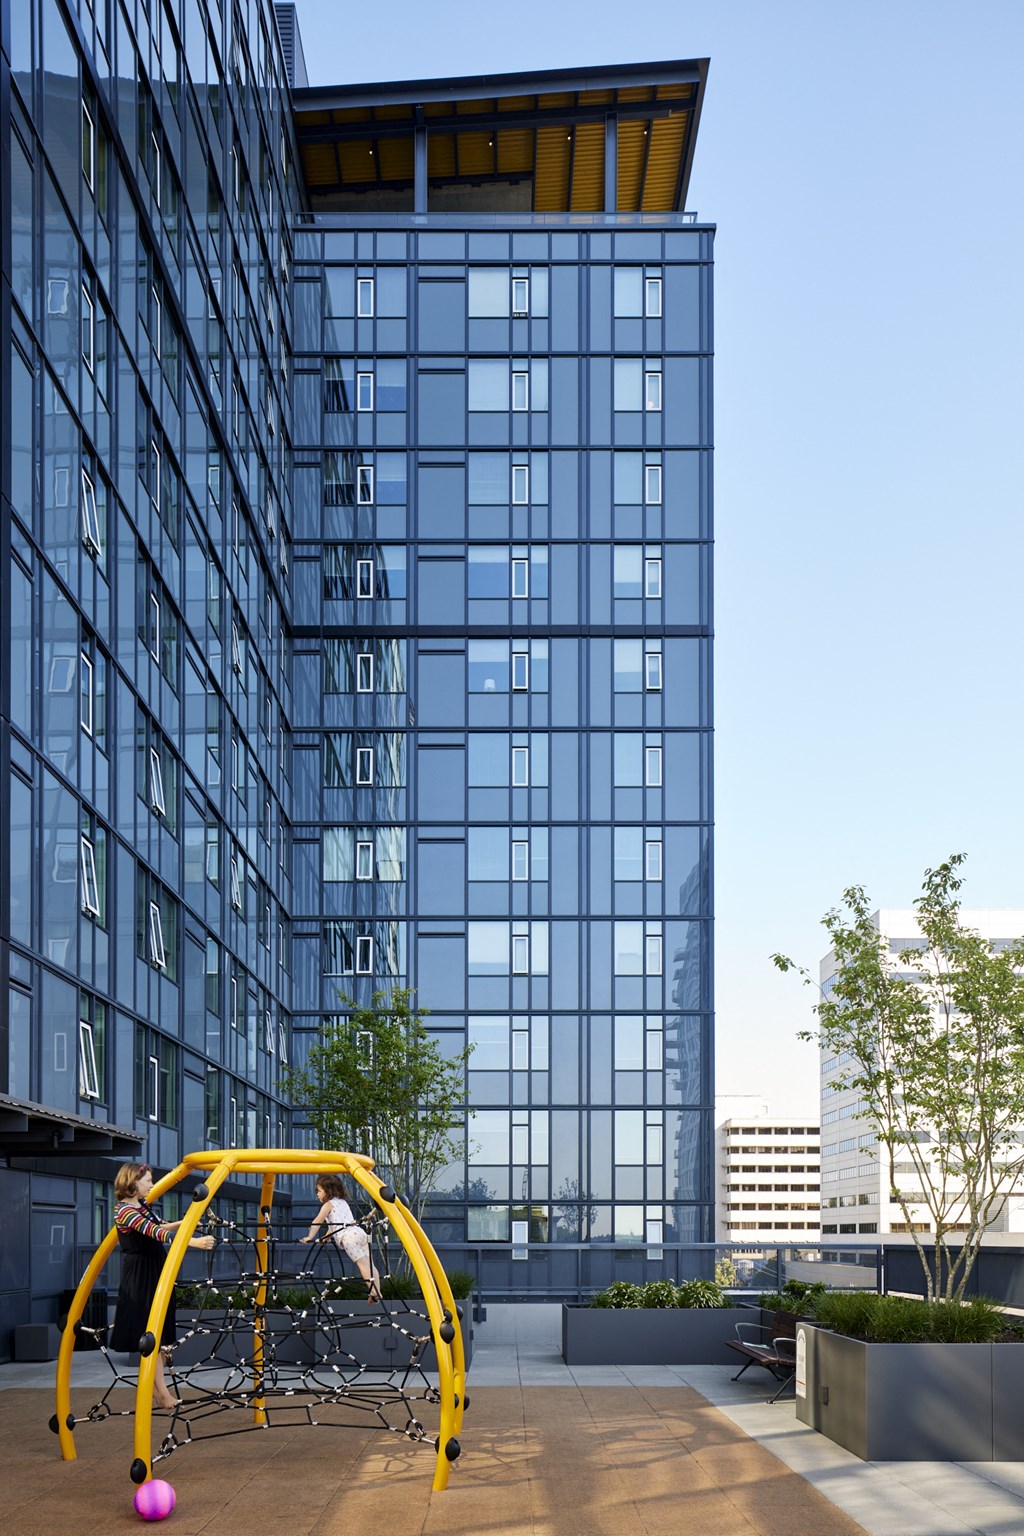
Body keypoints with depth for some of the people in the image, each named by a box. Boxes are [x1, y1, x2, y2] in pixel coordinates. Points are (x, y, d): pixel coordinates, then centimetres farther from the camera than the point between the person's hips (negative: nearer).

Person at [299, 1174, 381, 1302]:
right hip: (360, 1232, 7)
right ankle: (377, 1292, -9)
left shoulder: (328, 1205, 9)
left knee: (362, 1264, -15)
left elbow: (316, 1222, 5)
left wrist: (310, 1237, 11)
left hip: (348, 1235, -7)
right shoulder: (343, 1202, 32)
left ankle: (374, 1292, -25)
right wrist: (326, 1237, 44)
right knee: (368, 1263, 0)